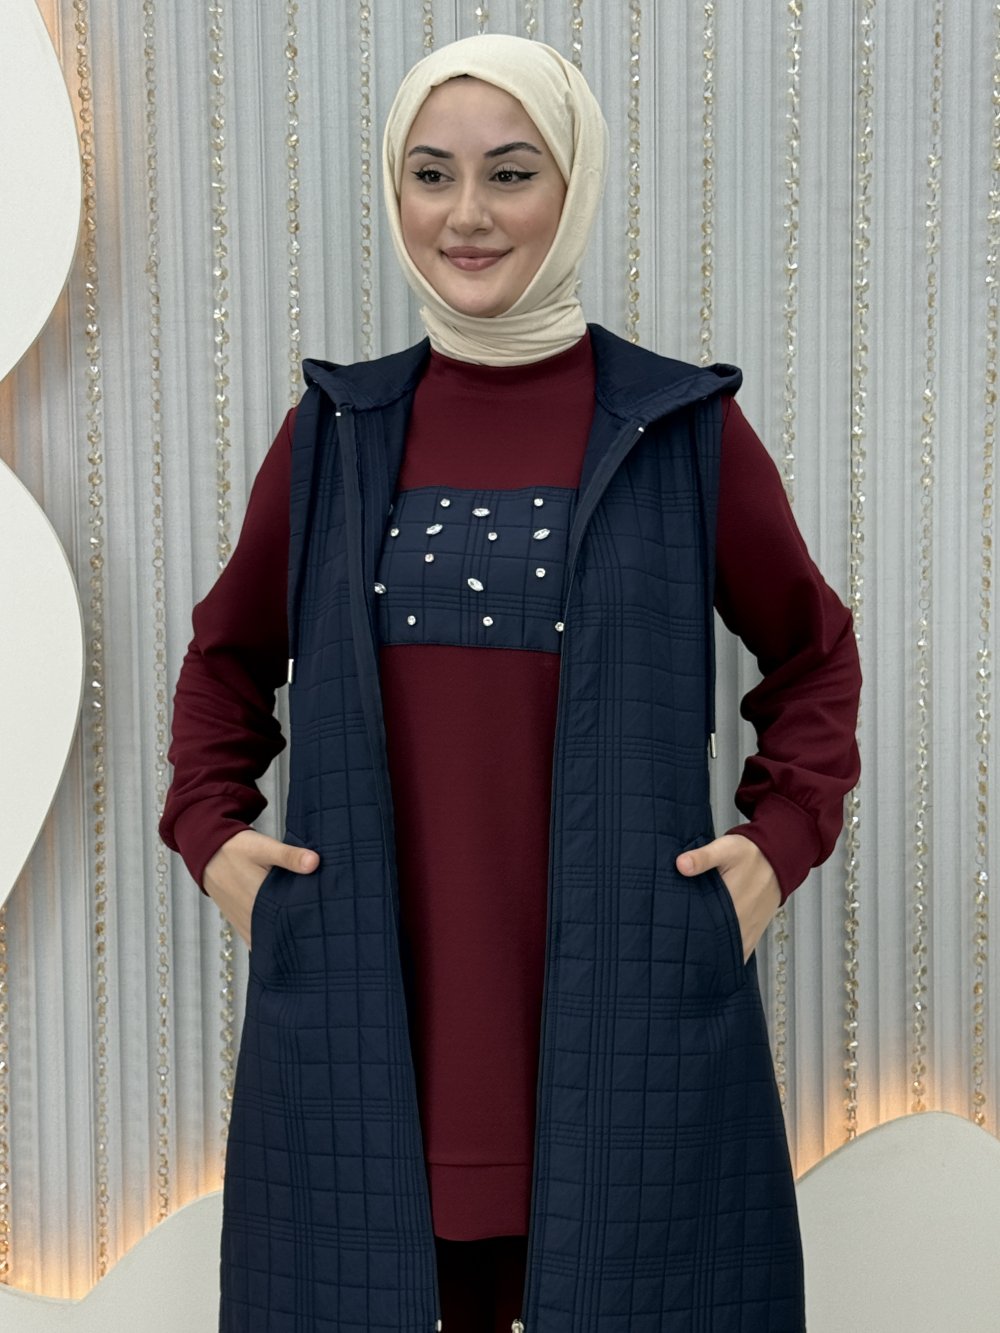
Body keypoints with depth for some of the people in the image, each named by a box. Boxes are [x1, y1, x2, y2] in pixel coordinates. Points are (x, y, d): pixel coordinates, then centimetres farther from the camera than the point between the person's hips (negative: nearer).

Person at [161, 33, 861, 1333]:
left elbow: (813, 656, 13)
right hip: (367, 1016, 2)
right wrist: (211, 829, 6)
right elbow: (230, 656, 20)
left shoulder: (687, 429, 1)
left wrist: (782, 838, 0)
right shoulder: (334, 432, 7)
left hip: (623, 1008, -1)